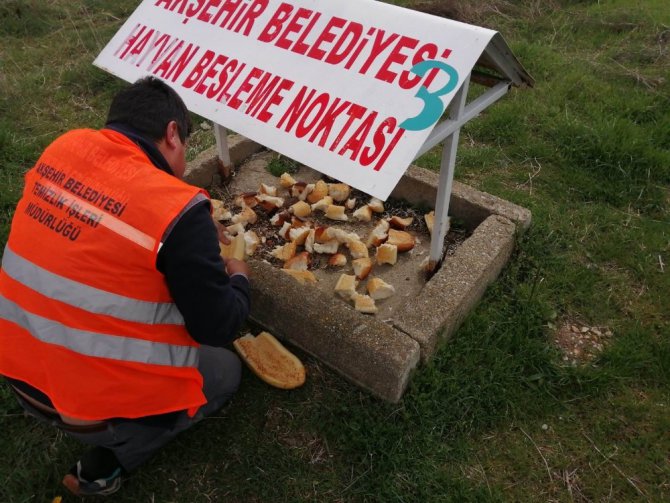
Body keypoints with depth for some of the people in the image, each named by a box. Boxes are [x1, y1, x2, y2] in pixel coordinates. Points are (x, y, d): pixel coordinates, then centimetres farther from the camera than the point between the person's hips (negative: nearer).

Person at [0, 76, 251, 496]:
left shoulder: (65, 148, -5)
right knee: (226, 371, 18)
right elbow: (217, 327, -17)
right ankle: (105, 466, 11)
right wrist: (239, 280, 4)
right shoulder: (178, 209, -25)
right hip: (99, 403, -6)